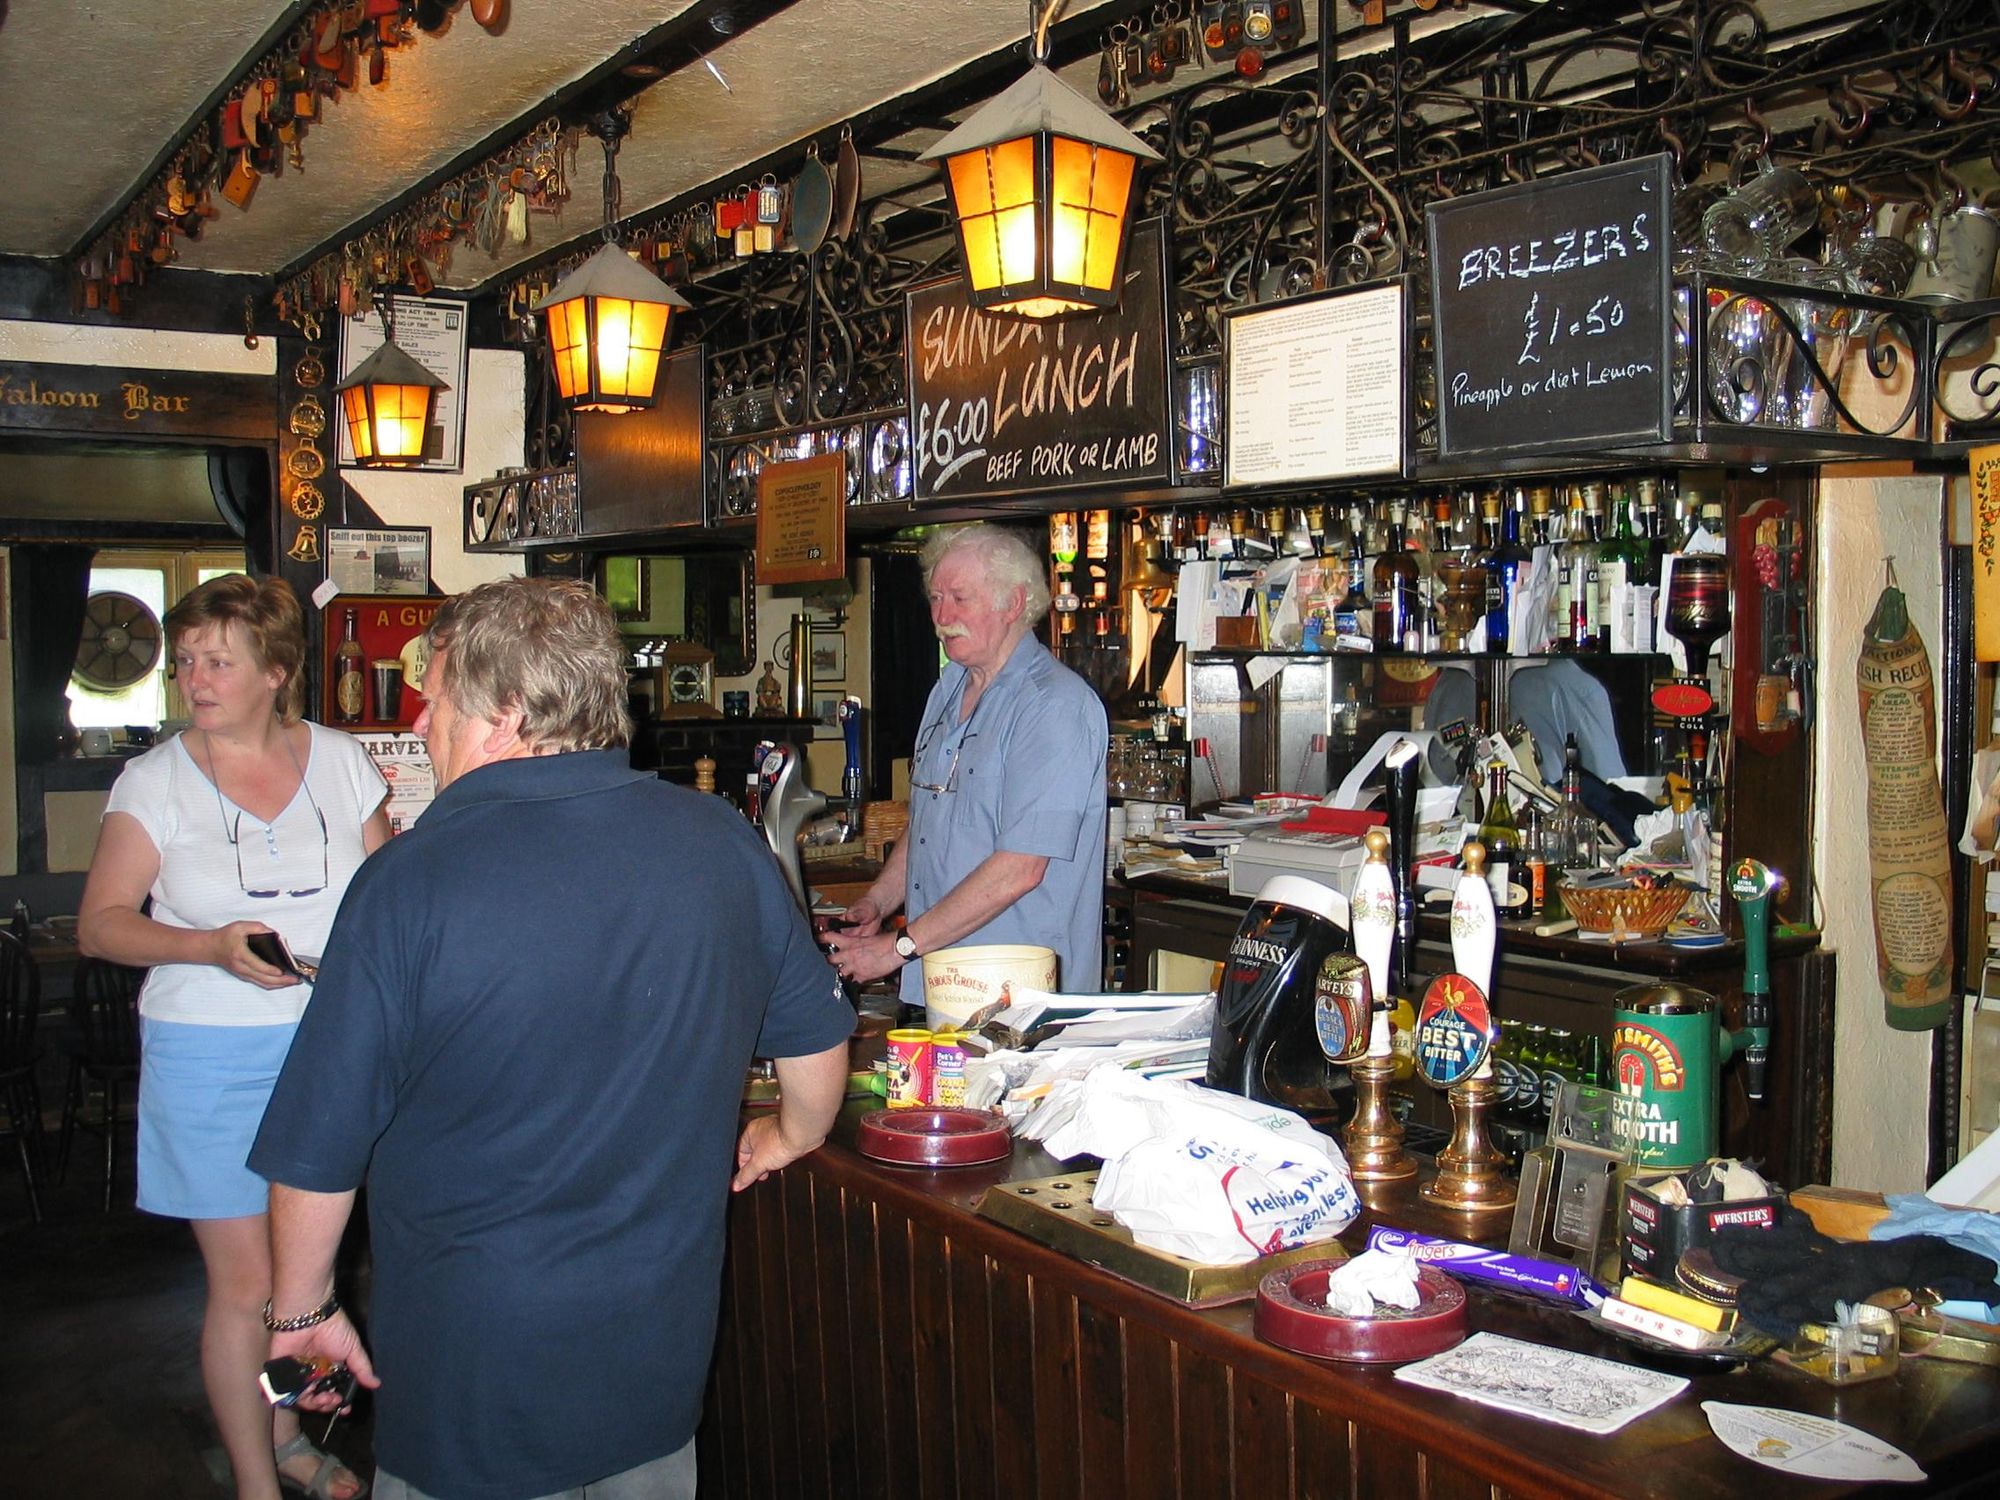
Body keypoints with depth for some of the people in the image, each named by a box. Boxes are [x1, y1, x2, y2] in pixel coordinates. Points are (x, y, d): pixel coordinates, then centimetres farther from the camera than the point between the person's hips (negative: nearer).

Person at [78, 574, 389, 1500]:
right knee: (245, 1282, 1)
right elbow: (100, 925, -5)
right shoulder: (155, 781, -4)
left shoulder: (341, 762, 2)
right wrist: (212, 946, -21)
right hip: (212, 1054, -2)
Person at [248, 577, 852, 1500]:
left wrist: (303, 1310, 5)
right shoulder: (719, 841, -6)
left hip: (474, 1364, -3)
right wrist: (792, 1138, 27)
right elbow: (816, 1032, 7)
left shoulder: (411, 879, -18)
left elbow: (318, 1149, -12)